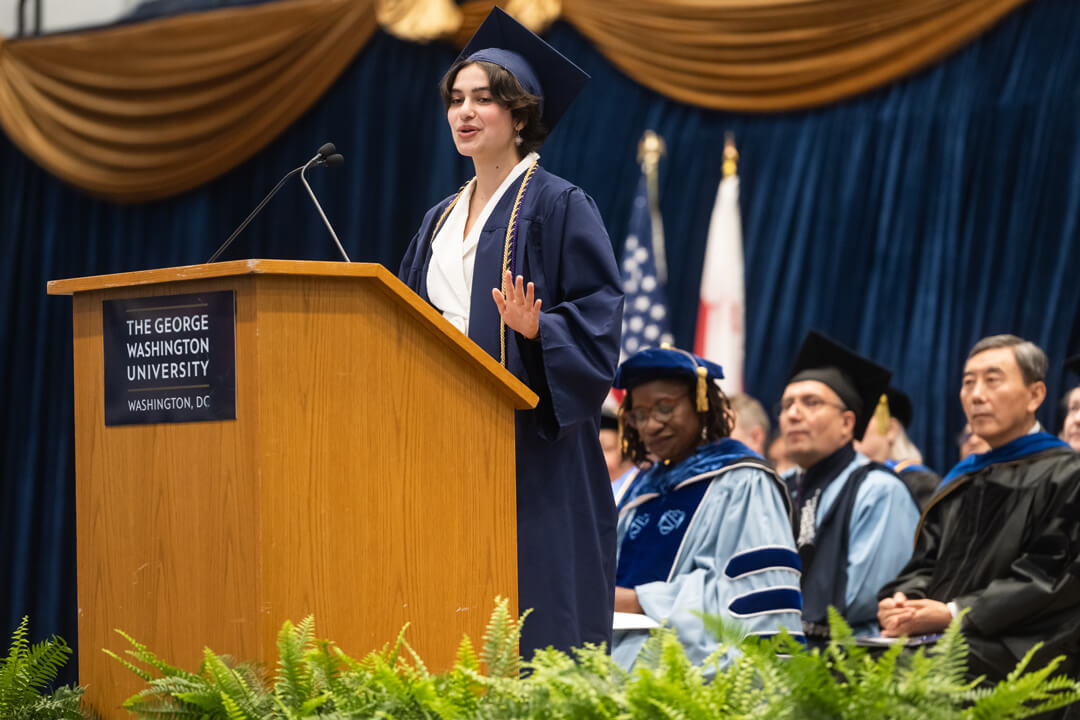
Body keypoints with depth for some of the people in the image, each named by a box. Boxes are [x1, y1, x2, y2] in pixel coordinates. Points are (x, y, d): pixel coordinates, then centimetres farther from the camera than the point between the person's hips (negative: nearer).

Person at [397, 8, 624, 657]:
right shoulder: (440, 221, 18)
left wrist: (535, 329, -25)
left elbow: (599, 318, -10)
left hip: (532, 450, -6)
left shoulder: (559, 206, -3)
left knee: (532, 618, -8)